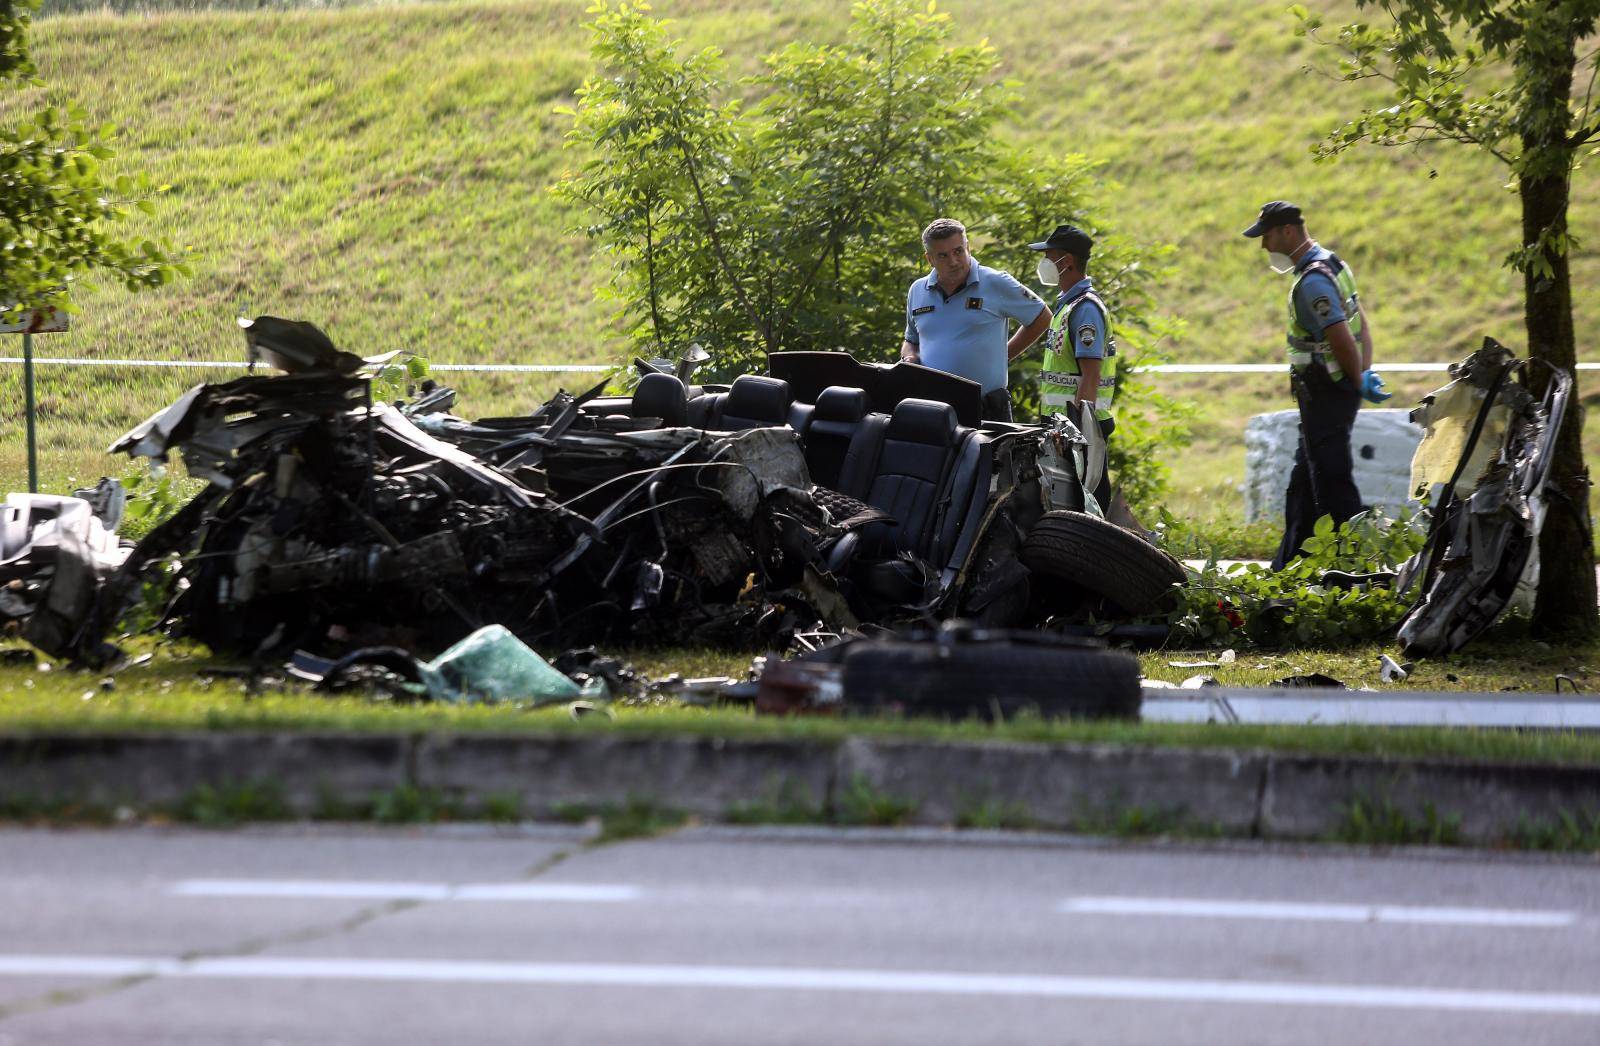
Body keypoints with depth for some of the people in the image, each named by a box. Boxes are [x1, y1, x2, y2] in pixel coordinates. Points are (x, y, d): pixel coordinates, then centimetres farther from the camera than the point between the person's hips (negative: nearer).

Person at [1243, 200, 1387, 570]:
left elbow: (1342, 338, -25)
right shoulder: (1330, 263, 13)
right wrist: (1366, 373, 6)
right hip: (1336, 390, 11)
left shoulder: (1313, 280, -21)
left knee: (1331, 479, -7)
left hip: (1325, 394, -11)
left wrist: (1359, 381, -11)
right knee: (1304, 483, 17)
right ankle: (1290, 565, 24)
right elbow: (1361, 324, 16)